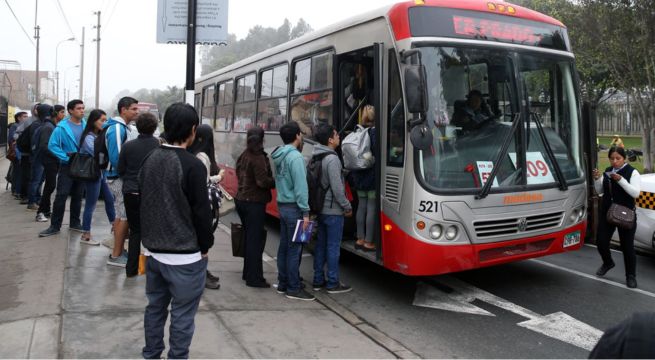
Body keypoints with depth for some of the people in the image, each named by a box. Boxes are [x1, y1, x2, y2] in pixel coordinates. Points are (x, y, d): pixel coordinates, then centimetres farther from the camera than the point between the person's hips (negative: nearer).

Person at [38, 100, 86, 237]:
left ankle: (75, 223, 24)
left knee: (77, 196, 13)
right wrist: (66, 157, -18)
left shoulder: (86, 125, 2)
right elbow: (52, 145, -12)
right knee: (61, 196, -5)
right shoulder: (62, 127, -11)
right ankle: (55, 226, 2)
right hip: (67, 166, -4)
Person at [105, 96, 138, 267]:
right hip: (119, 177, -10)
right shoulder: (117, 128, -18)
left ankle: (119, 250, 25)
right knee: (125, 216, -5)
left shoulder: (122, 127, 13)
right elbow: (116, 157, -23)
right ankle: (116, 255, 2)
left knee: (120, 215, 15)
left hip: (120, 177, 10)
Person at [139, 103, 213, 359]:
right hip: (185, 256, -7)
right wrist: (204, 247, -2)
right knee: (182, 316, 4)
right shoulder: (193, 166, -19)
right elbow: (201, 212, -16)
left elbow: (142, 202, 14)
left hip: (154, 252, 8)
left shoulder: (149, 160, 5)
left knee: (155, 308, 19)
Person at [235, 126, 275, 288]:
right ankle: (254, 278, 2)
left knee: (250, 237, 18)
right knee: (255, 239, -2)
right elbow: (263, 181, -22)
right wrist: (276, 182, -7)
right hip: (254, 202, -9)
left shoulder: (243, 155, 10)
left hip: (241, 199, 9)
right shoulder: (258, 158, -16)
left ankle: (248, 273, 27)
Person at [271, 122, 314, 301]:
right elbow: (300, 186, -20)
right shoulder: (295, 156, -17)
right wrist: (305, 212, -18)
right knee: (294, 248, -3)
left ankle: (283, 283, 23)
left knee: (284, 246, 14)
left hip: (282, 205, 9)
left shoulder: (280, 156, 11)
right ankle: (294, 289, 3)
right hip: (294, 207, -9)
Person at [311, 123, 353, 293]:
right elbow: (337, 188, -21)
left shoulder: (315, 156, 7)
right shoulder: (332, 159, -19)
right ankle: (333, 283, 8)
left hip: (319, 208, 8)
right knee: (333, 247, 0)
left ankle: (318, 280, 22)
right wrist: (347, 207, -10)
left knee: (320, 245, 14)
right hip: (333, 211, -8)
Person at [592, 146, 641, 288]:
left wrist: (620, 180, -28)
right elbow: (600, 191, 12)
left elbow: (635, 193, -18)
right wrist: (597, 179, -6)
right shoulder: (607, 171, 8)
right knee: (601, 242, 5)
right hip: (606, 213, 5)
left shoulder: (632, 172, -7)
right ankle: (607, 263, 34)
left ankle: (631, 276, 16)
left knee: (627, 246, 1)